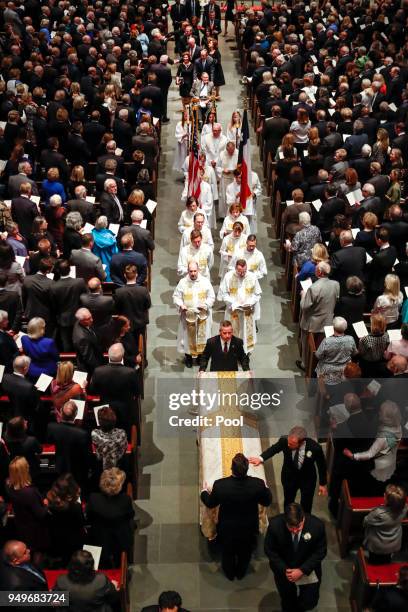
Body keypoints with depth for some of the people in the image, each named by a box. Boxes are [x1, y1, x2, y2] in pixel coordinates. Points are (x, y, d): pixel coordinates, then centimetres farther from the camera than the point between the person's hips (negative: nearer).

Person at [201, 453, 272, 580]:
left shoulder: (220, 485, -33)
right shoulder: (258, 484, -32)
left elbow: (210, 504, -12)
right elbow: (267, 502, -10)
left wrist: (205, 493, 10)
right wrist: (266, 489, 11)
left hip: (227, 529, -1)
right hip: (249, 528, 1)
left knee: (227, 552, 30)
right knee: (245, 552, 32)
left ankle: (230, 574, 55)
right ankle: (241, 573, 57)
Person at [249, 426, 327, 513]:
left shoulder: (315, 447, -35)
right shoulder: (284, 441, -31)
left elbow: (321, 465, -15)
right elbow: (273, 449, -8)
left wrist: (323, 484, -3)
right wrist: (261, 458, -24)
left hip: (308, 479, -2)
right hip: (289, 476, 2)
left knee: (306, 505, 15)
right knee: (288, 501, 22)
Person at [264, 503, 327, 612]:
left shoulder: (317, 525, -28)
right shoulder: (275, 525, -28)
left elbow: (320, 552, -14)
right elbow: (269, 550, -12)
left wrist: (302, 570, -21)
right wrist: (284, 570, -20)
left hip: (308, 568, 0)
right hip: (284, 568, 0)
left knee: (309, 603, 6)